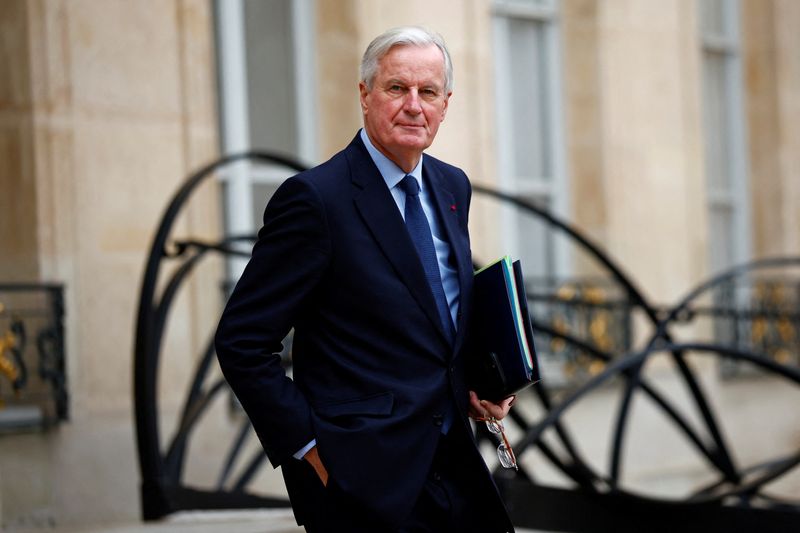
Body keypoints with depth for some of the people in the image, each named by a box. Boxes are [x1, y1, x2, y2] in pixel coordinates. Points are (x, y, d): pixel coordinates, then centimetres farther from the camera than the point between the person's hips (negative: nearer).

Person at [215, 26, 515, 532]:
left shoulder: (452, 187, 8)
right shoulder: (315, 198, -14)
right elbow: (242, 343, -14)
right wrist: (308, 447, -14)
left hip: (453, 466, 7)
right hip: (364, 481, -7)